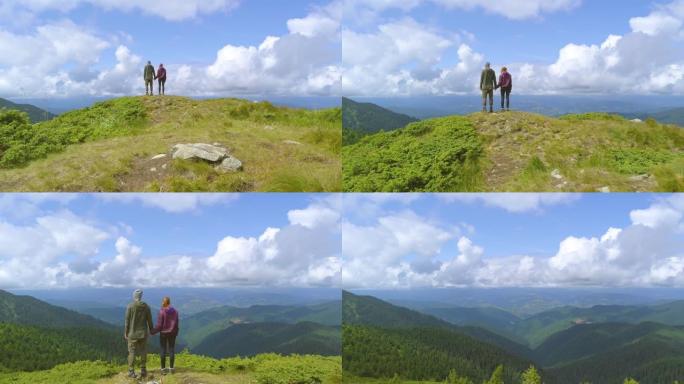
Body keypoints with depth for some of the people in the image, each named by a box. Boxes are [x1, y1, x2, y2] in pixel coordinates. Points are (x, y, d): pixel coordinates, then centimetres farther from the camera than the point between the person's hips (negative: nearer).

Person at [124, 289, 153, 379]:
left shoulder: (130, 306, -10)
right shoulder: (146, 306, -2)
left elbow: (127, 321, -9)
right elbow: (149, 320, 3)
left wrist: (125, 333, -1)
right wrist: (151, 330, 16)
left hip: (133, 333, -2)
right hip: (143, 333, 2)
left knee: (132, 352, 2)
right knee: (143, 352, 10)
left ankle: (131, 372, 3)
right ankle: (143, 370, 12)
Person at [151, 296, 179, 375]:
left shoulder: (162, 312, -14)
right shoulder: (175, 311, -2)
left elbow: (159, 325, -12)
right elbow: (176, 324, 3)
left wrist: (153, 332, 1)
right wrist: (176, 333, 15)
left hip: (163, 333, -3)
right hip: (172, 333, 3)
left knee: (163, 350, 4)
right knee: (171, 350, 9)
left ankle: (163, 369, 7)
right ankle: (171, 368, 12)